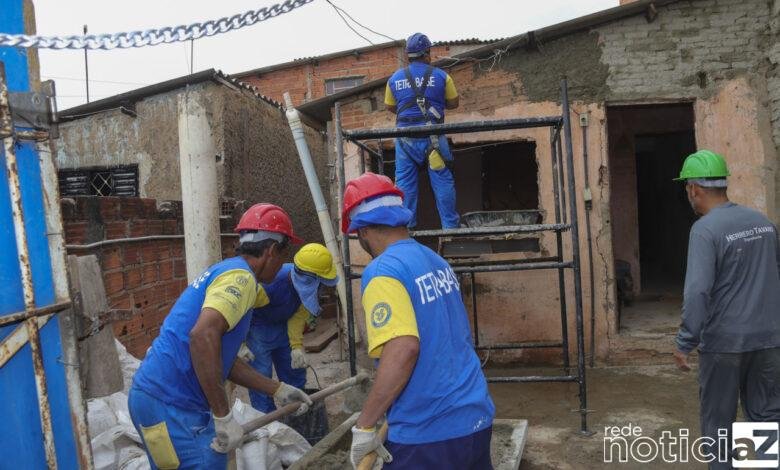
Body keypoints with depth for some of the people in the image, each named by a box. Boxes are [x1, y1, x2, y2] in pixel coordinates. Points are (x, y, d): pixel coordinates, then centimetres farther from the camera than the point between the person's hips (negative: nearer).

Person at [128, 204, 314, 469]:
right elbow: (202, 335, -31)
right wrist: (224, 417, -26)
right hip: (171, 407, -10)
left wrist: (279, 391, 22)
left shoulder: (225, 270, 17)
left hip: (157, 396, 10)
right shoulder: (240, 276, -13)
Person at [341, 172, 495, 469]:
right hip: (477, 417, 8)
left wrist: (364, 425, -20)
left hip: (429, 433, -8)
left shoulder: (382, 272, -16)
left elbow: (404, 349, -27)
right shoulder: (437, 262, 10)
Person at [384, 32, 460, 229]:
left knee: (404, 181, 8)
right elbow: (453, 103, 9)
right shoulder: (441, 76, 0)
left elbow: (390, 107, 16)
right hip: (432, 135, -2)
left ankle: (406, 224, 9)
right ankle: (450, 224, 8)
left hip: (405, 136, 2)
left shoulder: (394, 78, 7)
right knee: (442, 180, 4)